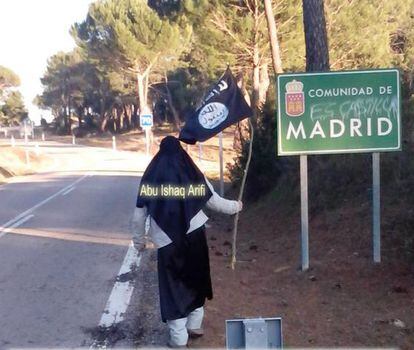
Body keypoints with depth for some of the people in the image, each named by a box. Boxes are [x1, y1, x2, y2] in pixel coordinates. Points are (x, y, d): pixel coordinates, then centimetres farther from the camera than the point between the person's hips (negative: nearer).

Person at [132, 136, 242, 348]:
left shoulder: (151, 176, -1)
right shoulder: (192, 173, -1)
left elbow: (139, 214, 3)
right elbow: (214, 201, 6)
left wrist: (138, 240, 17)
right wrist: (235, 206, 24)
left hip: (167, 242, -1)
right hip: (195, 236, 2)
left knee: (173, 287, 8)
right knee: (196, 280, 20)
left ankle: (179, 339, 10)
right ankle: (194, 326, 32)